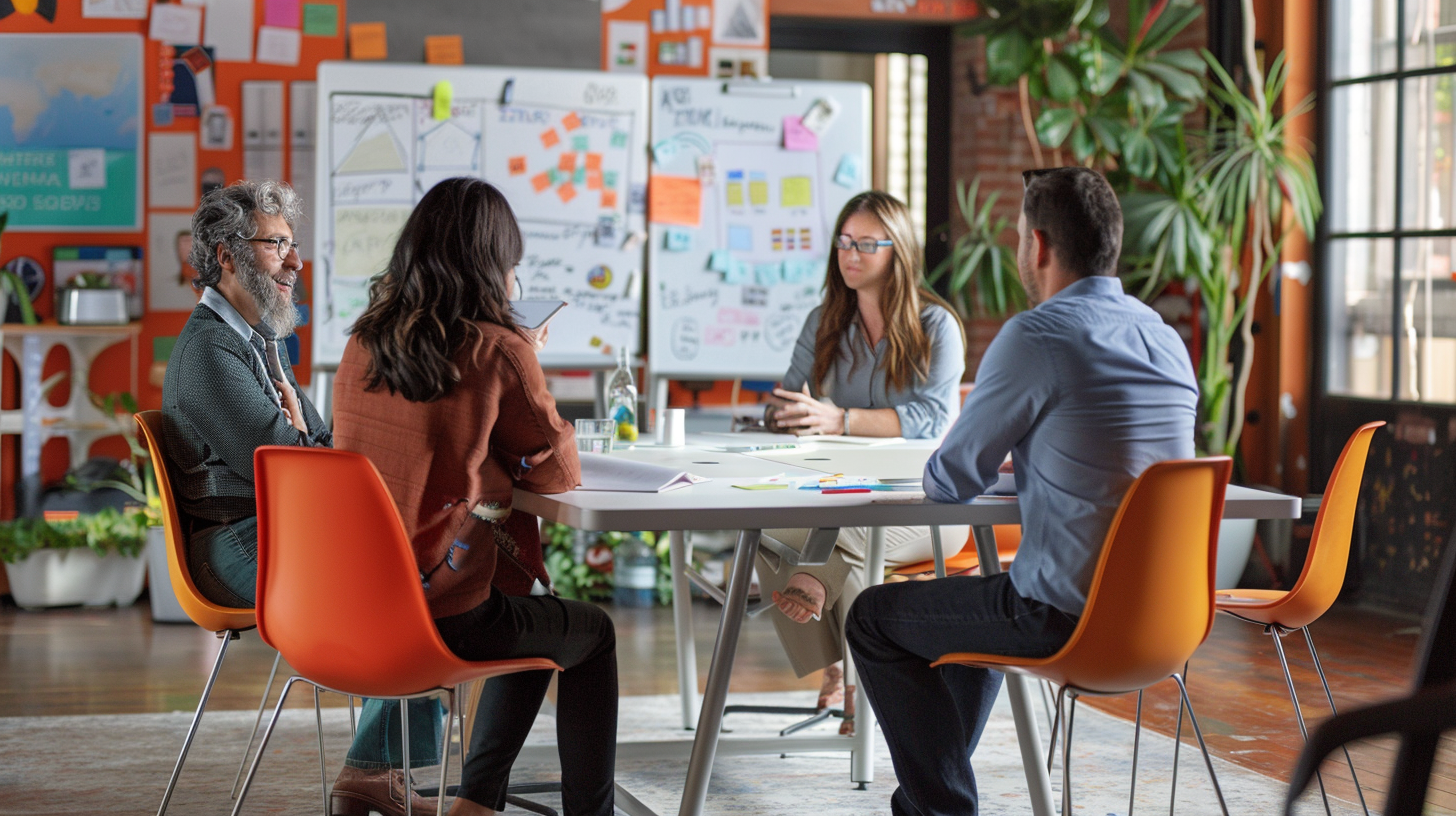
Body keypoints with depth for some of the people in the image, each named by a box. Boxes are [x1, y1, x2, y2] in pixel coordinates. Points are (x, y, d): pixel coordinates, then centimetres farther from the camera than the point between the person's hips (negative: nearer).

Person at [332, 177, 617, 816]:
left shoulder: (361, 346, 5)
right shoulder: (500, 351, -12)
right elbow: (557, 471, -1)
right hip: (443, 619, -6)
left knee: (535, 622, 32)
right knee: (592, 632, 22)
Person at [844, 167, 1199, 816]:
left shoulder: (1036, 336, -17)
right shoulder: (1166, 339, 7)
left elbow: (952, 481, -9)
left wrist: (936, 474, 13)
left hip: (1069, 618, -8)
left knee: (874, 619, 12)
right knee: (974, 599, 35)